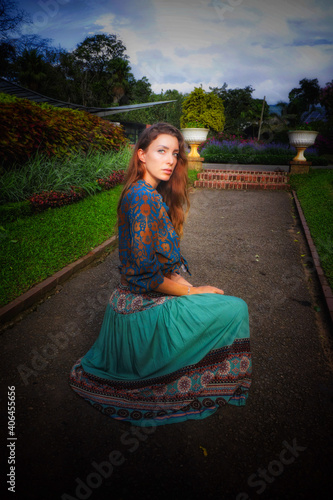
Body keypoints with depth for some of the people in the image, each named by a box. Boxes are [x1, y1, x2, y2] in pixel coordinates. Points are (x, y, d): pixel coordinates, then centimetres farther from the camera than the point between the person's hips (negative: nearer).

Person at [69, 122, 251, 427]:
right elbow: (145, 273, -25)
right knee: (235, 309, -3)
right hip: (144, 307, -9)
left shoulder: (152, 195, 6)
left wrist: (190, 288, 3)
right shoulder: (145, 198, -24)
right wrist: (192, 292, -12)